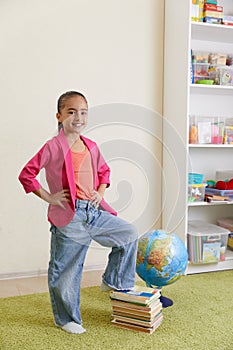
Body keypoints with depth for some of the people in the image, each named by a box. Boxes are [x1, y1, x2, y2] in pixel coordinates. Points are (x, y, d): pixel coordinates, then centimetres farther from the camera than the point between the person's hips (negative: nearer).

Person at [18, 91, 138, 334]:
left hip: (94, 211, 6)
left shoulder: (91, 147, 9)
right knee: (65, 270, 6)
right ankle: (66, 318, 27)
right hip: (68, 217, -6)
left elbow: (104, 171, 24)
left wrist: (100, 192, 8)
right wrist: (48, 197, -11)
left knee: (129, 234, 8)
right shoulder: (53, 147, -10)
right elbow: (26, 174, -8)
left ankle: (114, 282, 25)